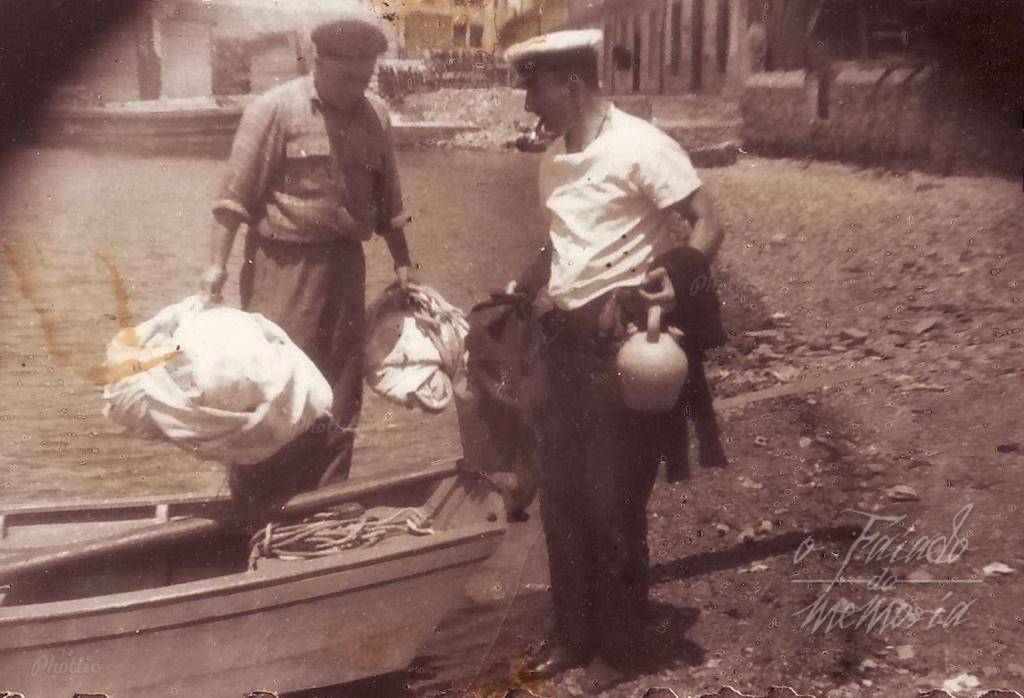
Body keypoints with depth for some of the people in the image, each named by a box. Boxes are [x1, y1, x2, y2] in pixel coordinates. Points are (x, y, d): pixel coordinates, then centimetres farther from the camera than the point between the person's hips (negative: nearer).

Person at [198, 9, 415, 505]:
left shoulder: (375, 117, 9)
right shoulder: (276, 108, -7)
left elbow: (387, 201, 18)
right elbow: (236, 191, -10)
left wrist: (402, 261, 19)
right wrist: (217, 262, -16)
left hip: (345, 265, 6)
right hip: (283, 265, -5)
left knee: (340, 391, 10)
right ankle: (254, 508, 10)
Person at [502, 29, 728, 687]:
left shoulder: (639, 146, -12)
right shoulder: (554, 160, 11)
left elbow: (708, 223, -14)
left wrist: (678, 279, -30)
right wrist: (522, 294, 15)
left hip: (624, 340, -7)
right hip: (564, 338, 8)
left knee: (613, 503, 1)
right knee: (562, 496, 11)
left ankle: (621, 648, 19)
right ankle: (574, 633, 27)